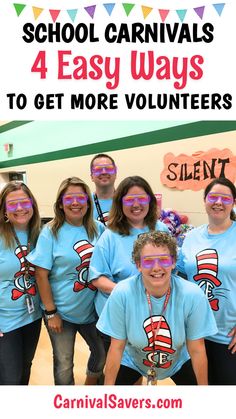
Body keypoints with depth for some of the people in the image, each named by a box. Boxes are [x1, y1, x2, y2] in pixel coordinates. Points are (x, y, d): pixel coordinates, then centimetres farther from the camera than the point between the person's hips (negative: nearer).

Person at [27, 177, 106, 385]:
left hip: (92, 310, 4)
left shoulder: (99, 229, -3)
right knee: (64, 366, 12)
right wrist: (50, 312, -12)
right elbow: (41, 274, -12)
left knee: (103, 354, 19)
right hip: (61, 312, -3)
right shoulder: (51, 232, -12)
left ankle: (89, 388, 48)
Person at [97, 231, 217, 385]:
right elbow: (117, 348, -17)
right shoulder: (122, 294, -28)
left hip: (178, 362, 1)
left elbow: (197, 350, -15)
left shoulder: (193, 296, -27)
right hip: (132, 361, 0)